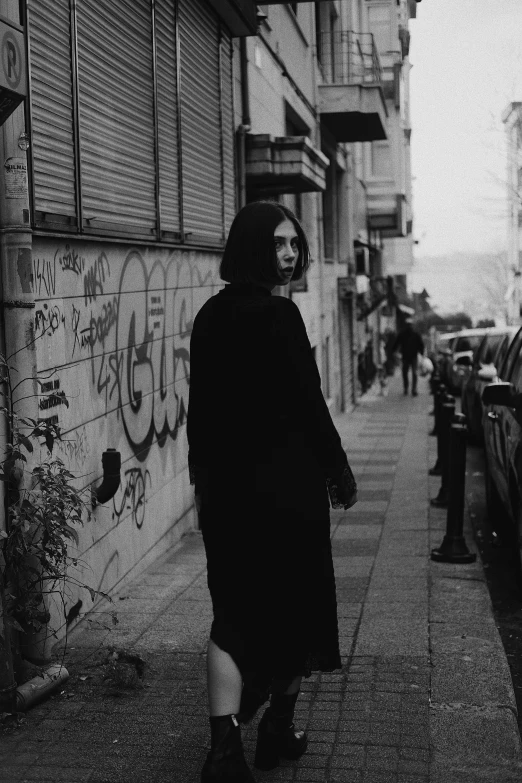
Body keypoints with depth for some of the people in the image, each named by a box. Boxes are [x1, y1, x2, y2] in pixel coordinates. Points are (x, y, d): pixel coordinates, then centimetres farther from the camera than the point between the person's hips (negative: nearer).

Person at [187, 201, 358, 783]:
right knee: (294, 605, 14)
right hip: (285, 483, -5)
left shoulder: (210, 315, 6)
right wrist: (339, 471, -1)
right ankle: (279, 731, 27)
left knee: (235, 611, 8)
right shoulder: (278, 314, -15)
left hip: (223, 485, 6)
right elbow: (308, 403, -14)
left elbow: (198, 406, 11)